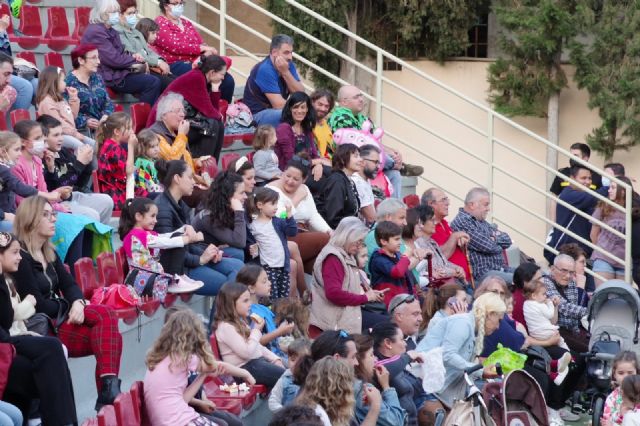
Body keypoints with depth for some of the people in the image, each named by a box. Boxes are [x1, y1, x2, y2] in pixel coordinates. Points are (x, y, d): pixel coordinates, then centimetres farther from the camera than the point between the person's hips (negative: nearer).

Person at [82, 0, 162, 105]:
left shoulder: (110, 31, 17)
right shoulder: (96, 32, -16)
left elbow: (120, 54, 22)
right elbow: (114, 59, -21)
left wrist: (133, 57, -1)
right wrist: (135, 60, -7)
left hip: (116, 72, 10)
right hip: (108, 78, -10)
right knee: (152, 83, -18)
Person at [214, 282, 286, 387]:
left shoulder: (240, 322, 17)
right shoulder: (225, 327, -14)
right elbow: (247, 352, -21)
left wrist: (275, 359, 10)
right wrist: (256, 330, -10)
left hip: (258, 360, 10)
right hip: (246, 369, -10)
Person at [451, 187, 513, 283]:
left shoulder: (482, 222, 21)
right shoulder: (462, 222, -10)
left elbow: (507, 241, 16)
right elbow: (487, 246, -16)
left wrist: (494, 238, -3)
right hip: (483, 273, -10)